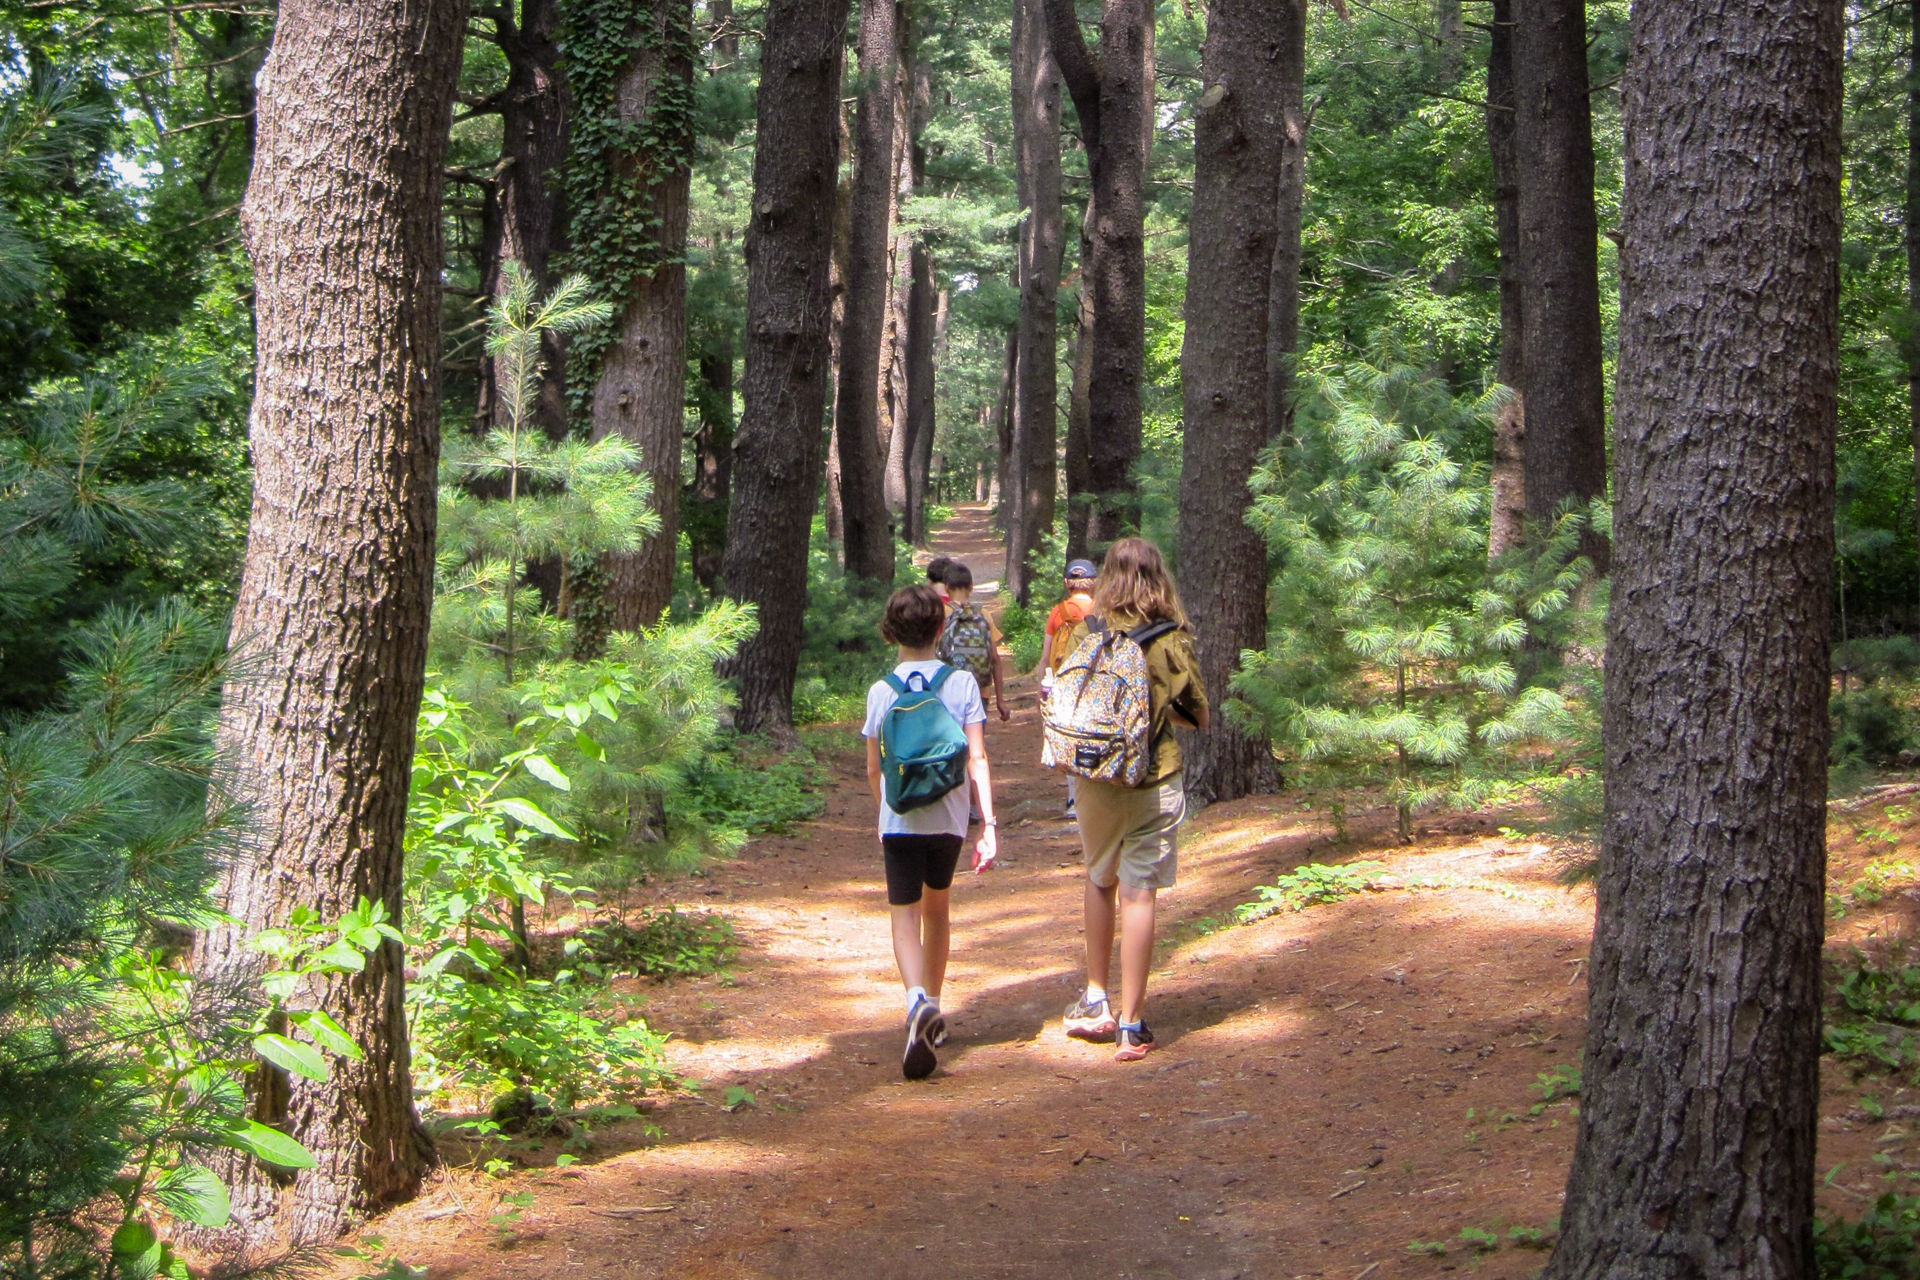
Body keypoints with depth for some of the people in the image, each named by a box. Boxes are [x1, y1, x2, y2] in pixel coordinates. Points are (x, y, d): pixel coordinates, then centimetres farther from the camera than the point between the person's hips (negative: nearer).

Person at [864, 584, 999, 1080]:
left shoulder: (880, 691, -3)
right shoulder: (962, 683, -3)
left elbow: (873, 769, 6)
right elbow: (977, 759, -9)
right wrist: (989, 824, -8)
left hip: (900, 822, -2)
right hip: (949, 817, 2)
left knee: (905, 918, -2)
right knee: (937, 909, 20)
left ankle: (918, 1000, -30)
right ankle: (932, 1011, 29)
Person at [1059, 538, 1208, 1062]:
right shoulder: (1172, 641, -7)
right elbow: (1199, 715, 3)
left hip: (1093, 779, 3)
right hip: (1153, 782, -2)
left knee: (1100, 881, 22)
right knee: (1139, 895, 0)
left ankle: (1095, 1000, 26)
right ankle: (1130, 1025, 1)